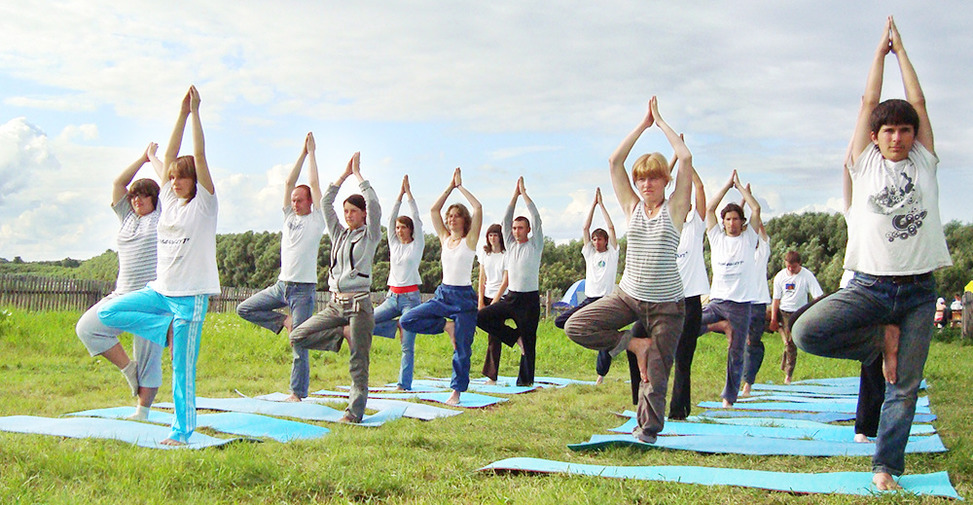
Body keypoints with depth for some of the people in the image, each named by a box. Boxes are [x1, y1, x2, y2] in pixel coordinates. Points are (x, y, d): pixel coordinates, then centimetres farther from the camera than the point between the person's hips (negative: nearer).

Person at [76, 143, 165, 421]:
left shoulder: (162, 216, 5)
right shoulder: (128, 217, 18)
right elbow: (118, 183, 15)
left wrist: (153, 156, 14)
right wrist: (142, 158, 16)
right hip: (123, 295, 6)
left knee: (149, 356, -4)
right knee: (87, 327, -9)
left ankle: (143, 410, 6)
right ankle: (128, 370, 3)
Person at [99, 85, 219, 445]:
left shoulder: (204, 203, -5)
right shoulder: (170, 200, 11)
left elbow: (200, 155, -12)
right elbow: (169, 155, 7)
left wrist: (195, 112, -12)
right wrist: (182, 113, 4)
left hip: (190, 294, -7)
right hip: (161, 289, 7)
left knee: (183, 368, -3)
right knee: (108, 313, -3)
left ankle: (182, 431, 8)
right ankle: (170, 329, 3)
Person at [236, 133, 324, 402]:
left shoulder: (316, 220, -2)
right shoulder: (289, 217, 12)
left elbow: (314, 184, -7)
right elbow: (289, 183, 7)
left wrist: (312, 152, 0)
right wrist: (302, 153, 6)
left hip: (303, 288, -6)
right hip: (281, 285, 6)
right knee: (244, 309, 1)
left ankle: (298, 393, 4)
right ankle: (283, 321, 11)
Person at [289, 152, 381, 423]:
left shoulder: (369, 236, 1)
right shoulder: (339, 234, 16)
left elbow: (374, 204, -13)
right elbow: (325, 202, 12)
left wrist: (358, 174, -4)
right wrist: (345, 174, 11)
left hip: (359, 304, -6)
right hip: (335, 304, 6)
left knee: (358, 363, -5)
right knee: (298, 337, -7)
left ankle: (355, 410, 2)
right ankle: (344, 334, 3)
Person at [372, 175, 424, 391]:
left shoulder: (417, 245, 1)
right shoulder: (394, 244, 12)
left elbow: (416, 219, -6)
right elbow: (391, 219, 6)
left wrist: (409, 192, -4)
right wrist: (400, 194, 1)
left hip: (410, 297, -5)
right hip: (392, 296, 5)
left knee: (407, 346, -7)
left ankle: (404, 385, -4)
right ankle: (398, 328, 8)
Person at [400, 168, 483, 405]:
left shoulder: (470, 240, -3)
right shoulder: (445, 239, 10)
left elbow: (478, 208, -14)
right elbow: (433, 210, 8)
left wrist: (460, 186, -5)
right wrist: (450, 187, 6)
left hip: (464, 298, -5)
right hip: (443, 294, 5)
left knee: (462, 349, -2)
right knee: (407, 321, -11)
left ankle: (456, 391, 12)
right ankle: (447, 327, 5)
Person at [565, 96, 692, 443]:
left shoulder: (674, 208, -3)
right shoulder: (632, 207, 5)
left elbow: (685, 158, -13)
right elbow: (614, 161, -1)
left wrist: (660, 121, -3)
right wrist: (643, 125, 1)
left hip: (666, 304, -3)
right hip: (628, 296, 3)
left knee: (656, 375, -1)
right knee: (576, 327, -13)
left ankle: (648, 428, 23)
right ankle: (634, 344, 2)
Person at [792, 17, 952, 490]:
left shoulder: (924, 163, 11)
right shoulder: (865, 164, 7)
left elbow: (918, 101, 11)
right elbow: (869, 102, 9)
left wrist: (902, 50, 20)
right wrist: (881, 50, 19)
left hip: (919, 290, 1)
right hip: (869, 285, -1)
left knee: (905, 386, 1)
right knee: (806, 331, -22)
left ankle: (886, 466, 13)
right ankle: (882, 342, 2)